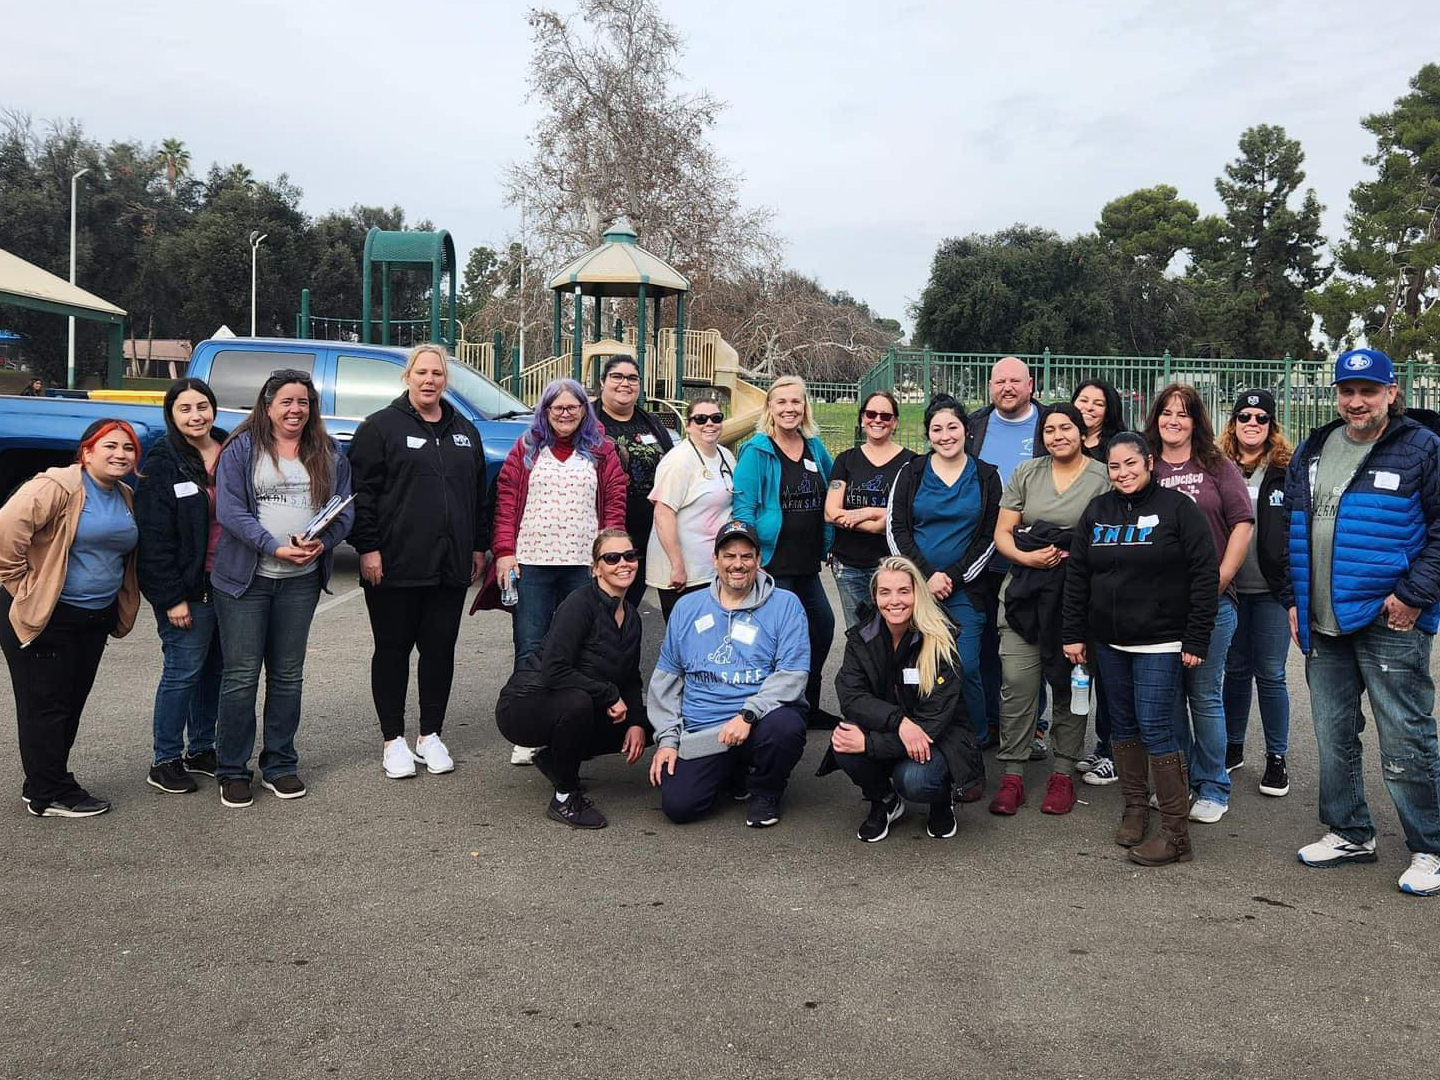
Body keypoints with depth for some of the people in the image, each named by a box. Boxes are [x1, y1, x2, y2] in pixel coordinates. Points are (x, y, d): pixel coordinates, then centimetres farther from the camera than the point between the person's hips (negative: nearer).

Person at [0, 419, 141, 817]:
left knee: (72, 702, 15)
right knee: (45, 704, 1)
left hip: (95, 619, 8)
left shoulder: (126, 499, 10)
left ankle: (50, 780, 28)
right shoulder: (58, 486, -17)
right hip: (45, 617, -8)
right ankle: (48, 795, 10)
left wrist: (120, 612, 16)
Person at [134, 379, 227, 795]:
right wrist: (171, 597, -15)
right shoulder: (162, 463, -8)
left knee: (214, 668, 13)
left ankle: (201, 750, 26)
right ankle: (165, 761, 10)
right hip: (188, 589, -6)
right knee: (183, 671, -3)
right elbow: (153, 537, -11)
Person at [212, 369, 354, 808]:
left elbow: (344, 507, 6)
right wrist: (276, 547, -20)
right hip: (245, 576, -3)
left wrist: (323, 542, -14)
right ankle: (232, 771, 11)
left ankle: (280, 764, 23)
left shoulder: (327, 453, 10)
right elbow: (230, 510, -10)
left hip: (302, 579, 4)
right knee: (241, 676, 0)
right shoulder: (241, 449, -2)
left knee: (288, 675, 11)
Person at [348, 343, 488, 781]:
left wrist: (478, 546, 14)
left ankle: (431, 735, 21)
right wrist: (367, 548, -13)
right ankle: (392, 740, 15)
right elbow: (362, 492, -6)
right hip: (395, 564, -4)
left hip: (450, 565, 5)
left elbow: (478, 494, 19)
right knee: (393, 649, 4)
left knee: (440, 649, 9)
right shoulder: (380, 427, -1)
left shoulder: (465, 432, 15)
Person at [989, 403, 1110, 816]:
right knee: (1017, 681, -4)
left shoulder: (1103, 477, 3)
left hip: (1077, 594, -2)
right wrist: (1026, 557, -10)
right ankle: (1013, 774, 4)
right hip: (1024, 590, 2)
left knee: (1070, 682, 5)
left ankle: (1063, 773, 16)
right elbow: (1002, 533, 8)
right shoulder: (1026, 473, 11)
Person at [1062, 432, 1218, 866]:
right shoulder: (1097, 511, 8)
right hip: (1109, 642, 5)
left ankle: (1176, 833, -2)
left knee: (1155, 728, -9)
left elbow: (1205, 574, -9)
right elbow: (1076, 575, 11)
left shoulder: (1177, 508, -7)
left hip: (1160, 642, -5)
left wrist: (1196, 639, -12)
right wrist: (1073, 634, 7)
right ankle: (1135, 809, 26)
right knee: (1123, 725, 11)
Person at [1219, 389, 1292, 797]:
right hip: (1228, 588, 2)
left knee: (1270, 674, 4)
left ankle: (1277, 757, 16)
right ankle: (1232, 747, 26)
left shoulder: (1287, 472, 0)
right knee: (1235, 669, 12)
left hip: (1272, 590, -2)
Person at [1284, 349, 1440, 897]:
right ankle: (1349, 833, 30)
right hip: (1323, 625, 6)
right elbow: (1292, 530, 18)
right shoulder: (1312, 453, 11)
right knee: (1333, 736, 14)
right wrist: (1294, 599, 12)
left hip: (1390, 624, -6)